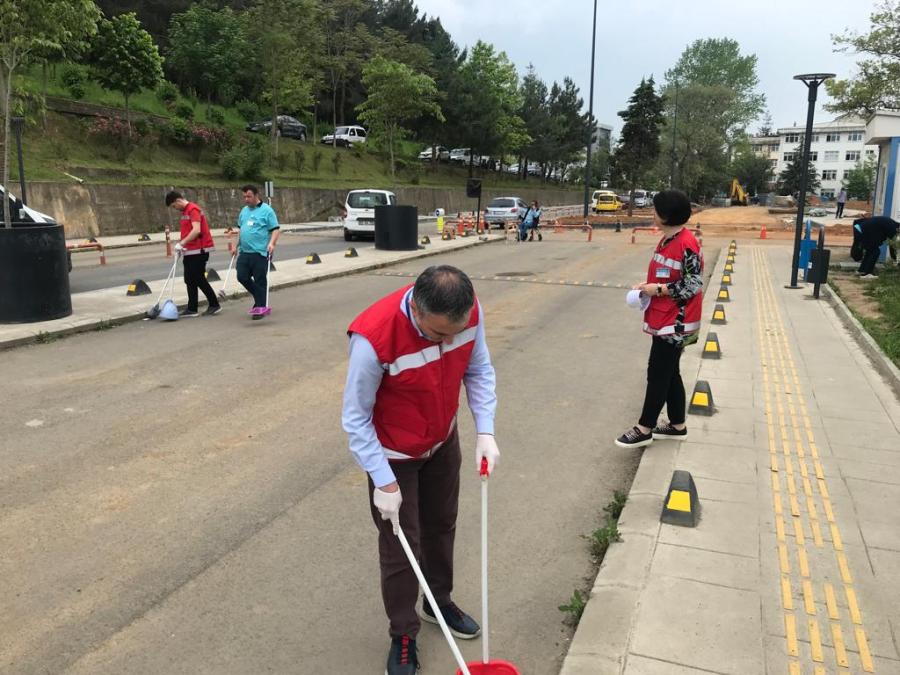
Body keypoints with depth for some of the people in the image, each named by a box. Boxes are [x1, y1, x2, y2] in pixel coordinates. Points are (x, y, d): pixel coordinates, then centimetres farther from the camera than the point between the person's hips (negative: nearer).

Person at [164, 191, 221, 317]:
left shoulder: (193, 209, -14)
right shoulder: (185, 212, 15)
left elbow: (196, 230, -25)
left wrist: (182, 243, -25)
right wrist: (180, 244, 10)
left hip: (198, 251, -10)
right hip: (190, 251, 10)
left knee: (199, 279, -5)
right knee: (190, 280, 9)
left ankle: (214, 305, 5)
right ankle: (192, 309, 14)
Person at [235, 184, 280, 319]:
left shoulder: (267, 210, -6)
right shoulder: (244, 211, 15)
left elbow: (275, 229, -9)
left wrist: (272, 243, -23)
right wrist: (236, 245, 20)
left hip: (260, 252, -7)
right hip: (244, 252, 7)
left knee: (259, 280, -3)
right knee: (242, 277, 5)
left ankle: (260, 307, 7)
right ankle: (260, 298, 25)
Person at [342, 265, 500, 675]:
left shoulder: (469, 312, -24)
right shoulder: (374, 338, -37)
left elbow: (479, 370, -6)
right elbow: (356, 418, -24)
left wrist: (485, 431, -16)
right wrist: (384, 482, -22)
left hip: (444, 441, 5)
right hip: (393, 454, -5)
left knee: (441, 526, 23)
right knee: (401, 545, 7)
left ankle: (439, 601, 49)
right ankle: (403, 635, 31)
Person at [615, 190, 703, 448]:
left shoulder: (686, 244, -20)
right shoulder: (666, 240, 9)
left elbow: (693, 285, -19)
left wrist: (659, 289, -19)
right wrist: (647, 286, 4)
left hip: (675, 323, -9)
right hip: (663, 320, 9)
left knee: (657, 374, -2)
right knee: (669, 373, 16)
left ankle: (644, 430, 9)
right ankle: (677, 425, 28)